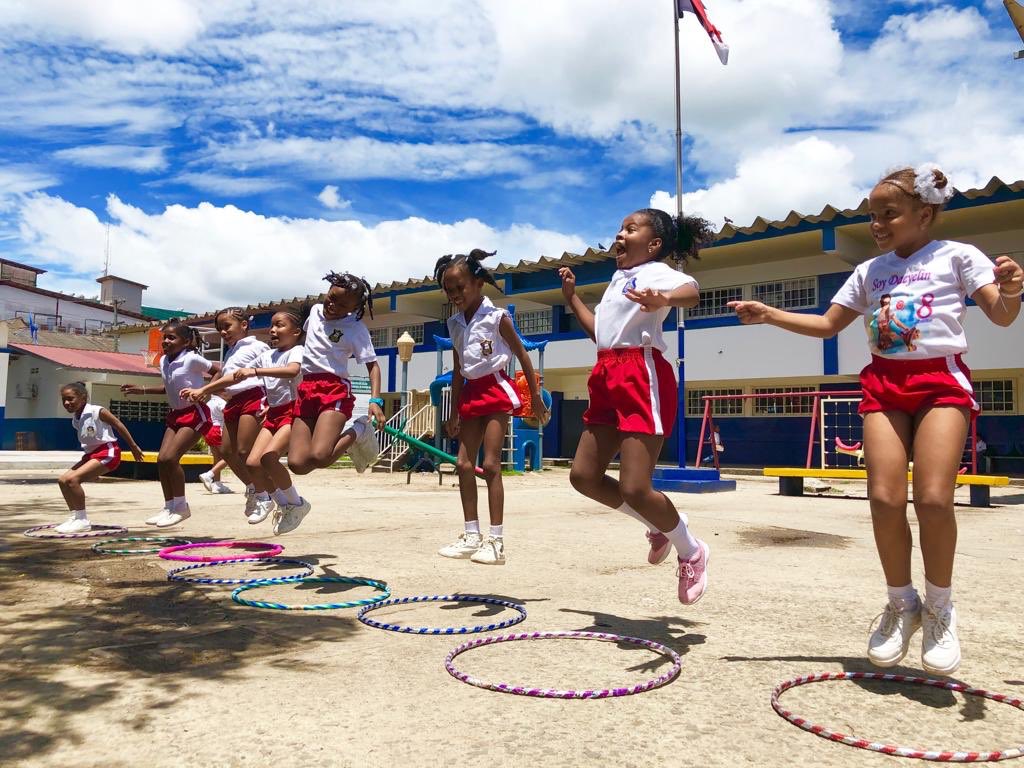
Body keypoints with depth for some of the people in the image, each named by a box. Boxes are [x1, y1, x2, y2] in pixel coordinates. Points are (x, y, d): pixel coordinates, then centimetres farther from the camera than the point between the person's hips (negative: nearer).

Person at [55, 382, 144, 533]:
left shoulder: (97, 411, -14)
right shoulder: (75, 420, 10)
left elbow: (118, 425, -7)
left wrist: (133, 447, -3)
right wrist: (94, 468, 26)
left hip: (107, 452, -9)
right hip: (91, 454, 9)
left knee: (72, 479, -21)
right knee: (62, 480, 4)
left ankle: (82, 520, -13)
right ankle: (75, 516, 12)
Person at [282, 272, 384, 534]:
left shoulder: (356, 329, -5)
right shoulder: (315, 310, 12)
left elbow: (372, 365, -7)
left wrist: (376, 400, -20)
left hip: (335, 390, -5)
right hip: (306, 391, 5)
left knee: (318, 457, -25)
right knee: (297, 463, -9)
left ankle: (356, 434, 1)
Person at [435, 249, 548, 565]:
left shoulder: (497, 317, -9)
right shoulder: (455, 324, 9)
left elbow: (522, 356, -3)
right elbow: (458, 370, 14)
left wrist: (536, 397, -3)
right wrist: (455, 412, 14)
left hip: (496, 390, -7)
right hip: (470, 394, 7)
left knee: (490, 464, -9)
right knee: (463, 463, 4)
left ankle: (496, 540, -3)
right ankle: (471, 536, 13)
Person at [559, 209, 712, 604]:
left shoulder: (657, 272, -4)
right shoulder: (618, 278, 24)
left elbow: (691, 292, -27)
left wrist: (662, 299, -49)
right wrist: (572, 296, 30)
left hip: (642, 376, -9)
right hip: (608, 378, 9)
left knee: (634, 489, -13)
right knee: (584, 475, 9)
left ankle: (691, 551, 14)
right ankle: (660, 526, 26)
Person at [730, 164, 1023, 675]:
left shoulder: (957, 255, 5)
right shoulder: (869, 271, 16)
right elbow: (827, 326, 20)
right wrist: (767, 314, 10)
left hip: (941, 380, -3)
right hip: (883, 384, 3)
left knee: (934, 499, -16)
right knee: (885, 498, -10)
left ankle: (939, 609, 6)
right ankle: (901, 604, 10)